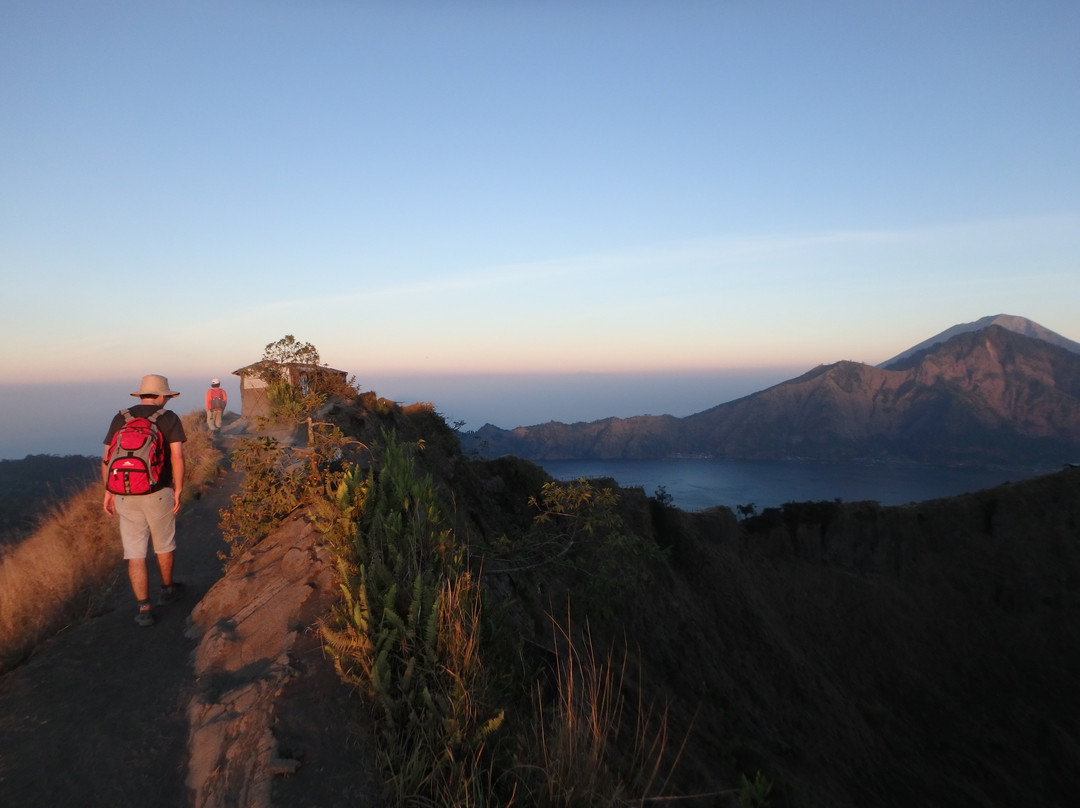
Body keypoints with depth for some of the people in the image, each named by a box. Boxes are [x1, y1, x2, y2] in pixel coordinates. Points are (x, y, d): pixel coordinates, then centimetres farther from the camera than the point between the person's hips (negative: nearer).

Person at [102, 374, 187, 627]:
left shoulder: (120, 418, 5)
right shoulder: (169, 418, -4)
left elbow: (107, 459, 4)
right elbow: (177, 457, -12)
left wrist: (108, 492, 12)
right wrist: (178, 491, -4)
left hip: (125, 496, 2)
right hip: (158, 493, -2)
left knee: (135, 554, 7)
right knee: (165, 544, 20)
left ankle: (144, 610, 7)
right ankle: (167, 589, 39)